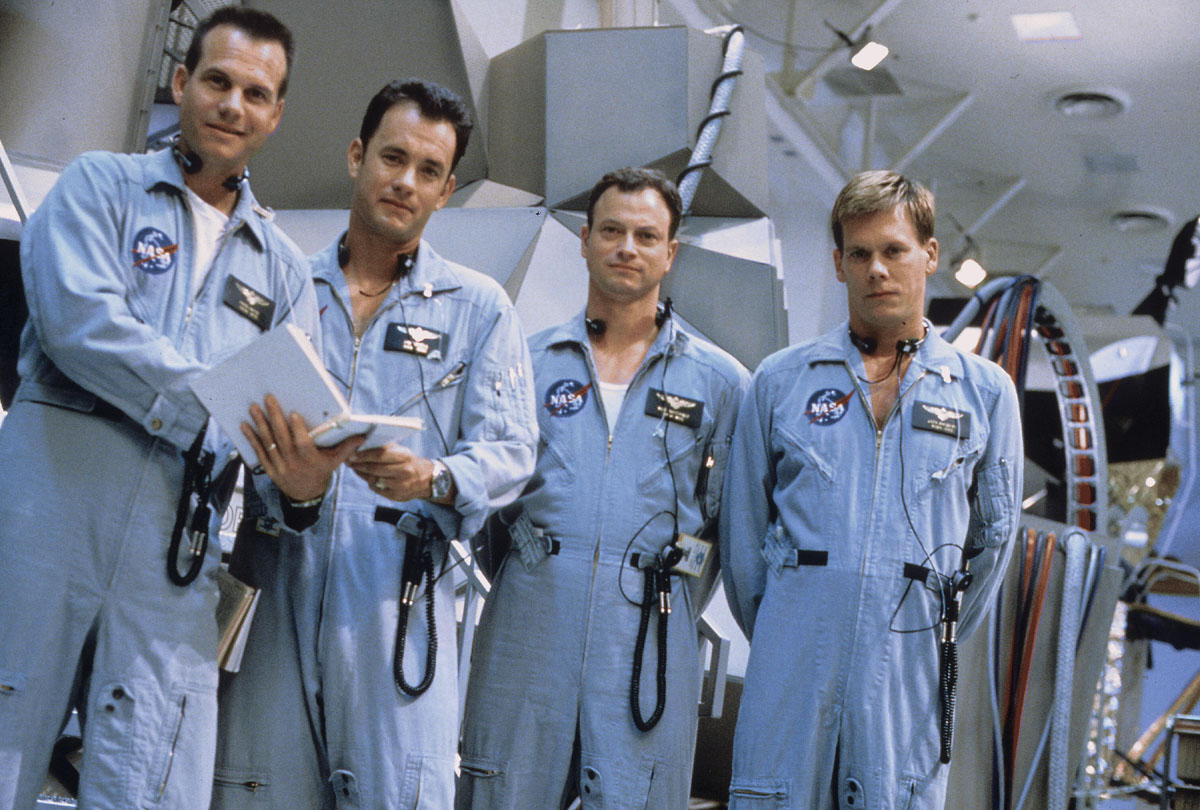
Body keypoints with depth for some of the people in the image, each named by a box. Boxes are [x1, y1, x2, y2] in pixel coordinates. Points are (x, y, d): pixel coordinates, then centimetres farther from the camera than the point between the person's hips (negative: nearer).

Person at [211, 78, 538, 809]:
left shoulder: (479, 307, 11)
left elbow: (510, 450, 3)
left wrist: (433, 479, -19)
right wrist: (279, 476, -12)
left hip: (397, 597, -1)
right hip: (273, 588, 2)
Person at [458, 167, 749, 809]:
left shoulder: (720, 381, 10)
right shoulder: (528, 362, 11)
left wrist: (674, 613, 7)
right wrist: (528, 588, 6)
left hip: (648, 647, -1)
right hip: (527, 633, 1)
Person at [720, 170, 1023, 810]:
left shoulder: (985, 390, 8)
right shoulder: (779, 381, 8)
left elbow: (994, 535, 16)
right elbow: (743, 528, 13)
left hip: (910, 662, 0)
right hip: (794, 653, 0)